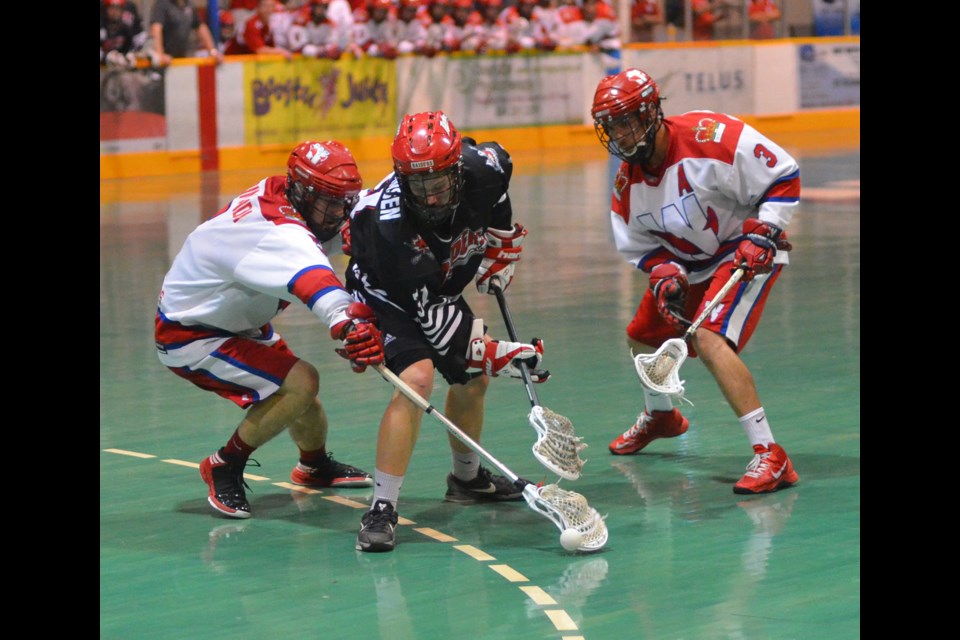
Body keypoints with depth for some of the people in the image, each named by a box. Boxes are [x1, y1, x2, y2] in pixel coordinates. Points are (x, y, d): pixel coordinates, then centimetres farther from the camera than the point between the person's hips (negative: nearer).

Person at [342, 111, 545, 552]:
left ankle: (467, 478, 41)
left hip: (443, 281, 7)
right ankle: (382, 509, -25)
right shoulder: (391, 221, -39)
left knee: (473, 378, 15)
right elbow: (432, 315, -33)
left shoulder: (484, 168, -26)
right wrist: (497, 353, -33)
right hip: (388, 294, -7)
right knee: (417, 378, -27)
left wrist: (500, 253, 4)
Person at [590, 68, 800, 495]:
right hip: (687, 264, 9)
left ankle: (770, 457, -31)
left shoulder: (709, 138, -27)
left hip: (747, 253, -9)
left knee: (709, 339, -29)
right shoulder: (628, 182, -4)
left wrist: (761, 233, -26)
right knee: (642, 337, 20)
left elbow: (784, 176, -20)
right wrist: (663, 275, -14)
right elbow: (640, 246, 5)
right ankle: (660, 416, 54)